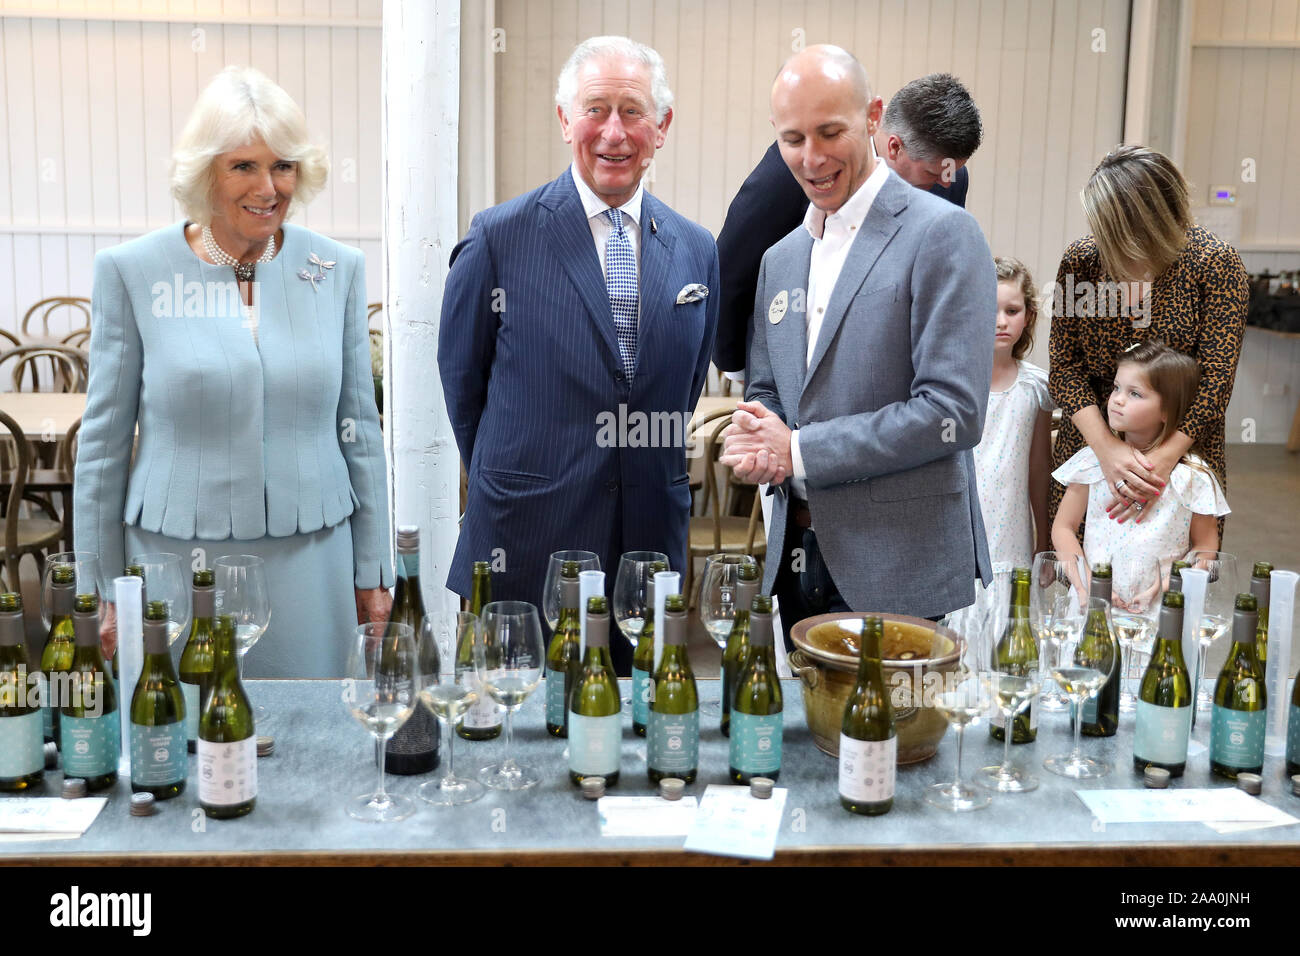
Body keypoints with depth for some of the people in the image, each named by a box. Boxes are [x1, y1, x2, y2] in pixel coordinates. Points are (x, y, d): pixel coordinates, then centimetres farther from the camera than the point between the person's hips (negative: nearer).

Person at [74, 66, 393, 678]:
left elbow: (359, 430, 7)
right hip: (175, 560, -1)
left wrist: (371, 571, 7)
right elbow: (104, 440, 1)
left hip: (309, 562, 2)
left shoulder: (338, 270, 2)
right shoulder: (131, 271, -2)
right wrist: (104, 591, 1)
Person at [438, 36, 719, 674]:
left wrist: (655, 484, 11)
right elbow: (460, 374, 4)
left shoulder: (696, 250, 7)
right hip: (525, 551, -3)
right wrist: (507, 484, 8)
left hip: (652, 547, 3)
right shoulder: (500, 237, -5)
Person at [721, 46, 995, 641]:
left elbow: (953, 412, -17)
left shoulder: (941, 233, -10)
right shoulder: (780, 259, 13)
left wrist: (799, 450, -15)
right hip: (796, 559, 7)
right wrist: (755, 438, -6)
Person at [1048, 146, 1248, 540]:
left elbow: (1216, 378, -12)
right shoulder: (1081, 259, -2)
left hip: (1182, 452, -2)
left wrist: (1162, 461, -23)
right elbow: (1064, 366, -4)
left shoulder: (1216, 263, -9)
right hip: (1089, 448, 2)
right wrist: (1106, 447, -18)